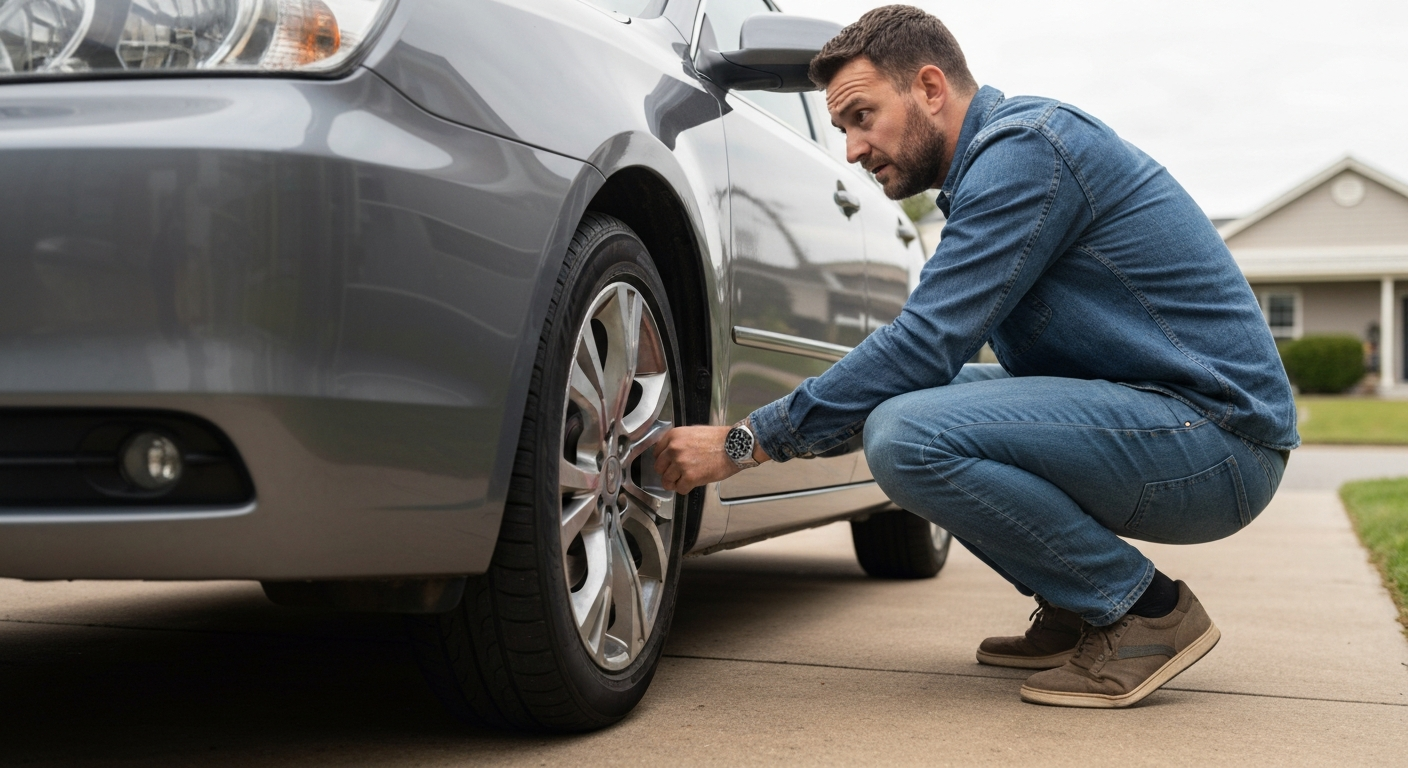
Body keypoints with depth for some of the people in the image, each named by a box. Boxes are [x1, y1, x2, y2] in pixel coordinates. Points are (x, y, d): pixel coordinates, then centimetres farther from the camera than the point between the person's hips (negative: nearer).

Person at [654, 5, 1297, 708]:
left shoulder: (1024, 147, -14)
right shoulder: (998, 156, 17)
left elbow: (925, 346, -20)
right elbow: (929, 362, 19)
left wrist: (745, 442, -15)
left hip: (1217, 434, -10)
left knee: (907, 432, -25)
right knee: (902, 405, 11)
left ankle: (1147, 611, -9)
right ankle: (1075, 613, 11)